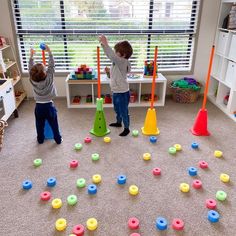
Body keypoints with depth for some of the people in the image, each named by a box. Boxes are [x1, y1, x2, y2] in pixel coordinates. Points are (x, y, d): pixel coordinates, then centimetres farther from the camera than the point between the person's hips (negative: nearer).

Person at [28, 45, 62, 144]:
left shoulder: (32, 81, -12)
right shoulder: (49, 78, -20)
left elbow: (30, 68, 2)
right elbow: (51, 65, -13)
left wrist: (31, 56, 8)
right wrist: (49, 52, -8)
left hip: (38, 107, 3)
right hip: (49, 106, -2)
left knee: (39, 125, 19)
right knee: (54, 125, 12)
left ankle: (40, 139, 35)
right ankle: (58, 139, 25)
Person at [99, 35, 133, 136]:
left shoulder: (122, 62, -25)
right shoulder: (118, 61, 1)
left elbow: (112, 56, -42)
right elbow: (110, 55, 7)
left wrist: (105, 44, -46)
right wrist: (104, 44, -8)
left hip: (122, 92, -10)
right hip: (115, 91, 10)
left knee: (124, 111, 5)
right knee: (117, 109, 28)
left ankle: (126, 128, 22)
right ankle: (118, 122, 50)